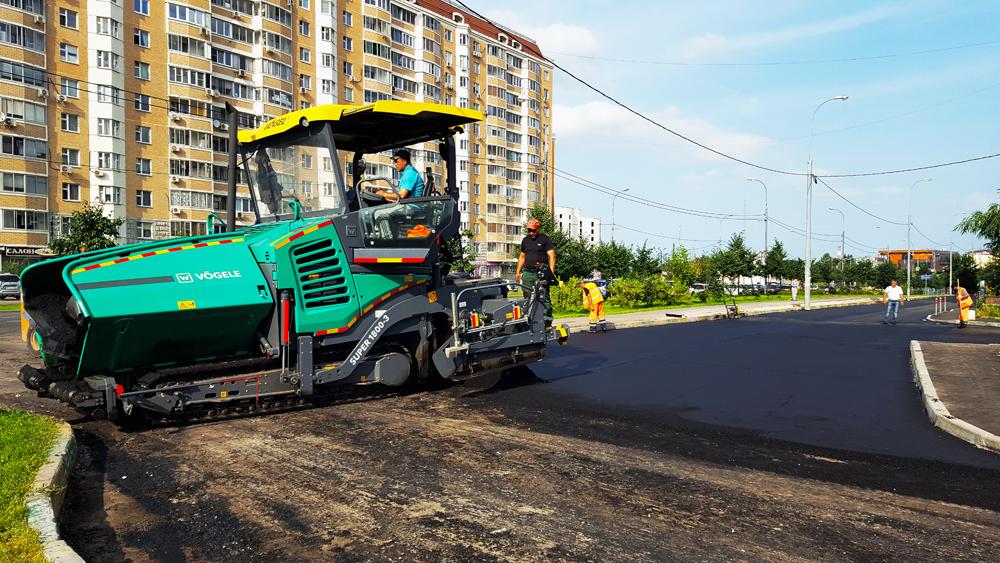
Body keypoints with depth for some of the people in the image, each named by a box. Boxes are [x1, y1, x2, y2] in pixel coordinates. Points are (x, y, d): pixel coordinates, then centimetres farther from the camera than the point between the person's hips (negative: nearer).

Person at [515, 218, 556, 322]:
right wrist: (518, 272, 19)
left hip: (542, 274, -5)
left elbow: (551, 256, -4)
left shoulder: (545, 239, 3)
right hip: (527, 273, 5)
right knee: (528, 297, 3)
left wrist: (551, 272, -15)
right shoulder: (525, 240, 20)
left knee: (544, 297, -10)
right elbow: (522, 256, 26)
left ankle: (547, 317, -10)